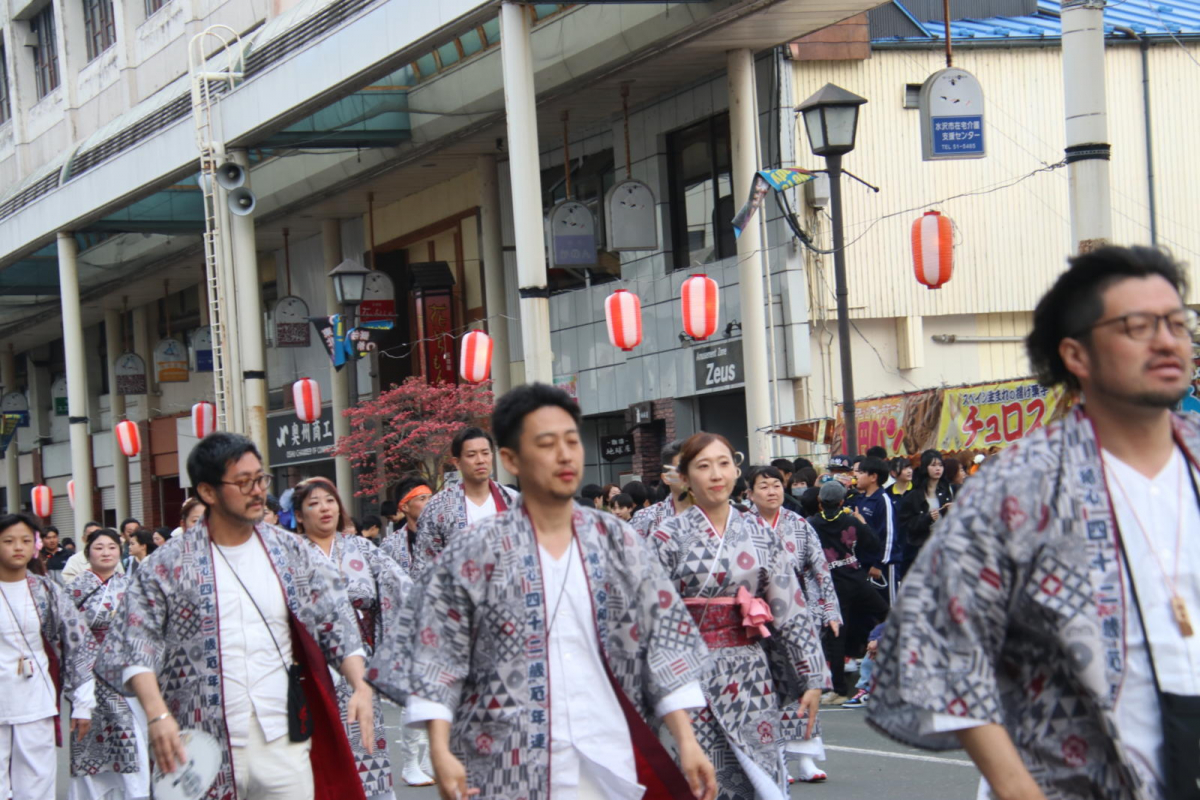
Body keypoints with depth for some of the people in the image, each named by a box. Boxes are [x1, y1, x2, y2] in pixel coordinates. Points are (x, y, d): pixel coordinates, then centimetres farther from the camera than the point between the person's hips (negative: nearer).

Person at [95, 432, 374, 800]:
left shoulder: (290, 552, 9)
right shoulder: (169, 564, -1)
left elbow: (336, 623, 10)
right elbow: (133, 646, -5)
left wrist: (360, 685, -5)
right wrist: (157, 714, -20)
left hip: (283, 743, 2)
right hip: (205, 753, -2)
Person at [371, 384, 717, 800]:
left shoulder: (618, 543, 6)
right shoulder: (473, 555, -2)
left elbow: (664, 638, 5)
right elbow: (439, 657, -3)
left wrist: (687, 740, -2)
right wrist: (441, 752, -13)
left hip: (611, 761, 2)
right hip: (511, 766, -2)